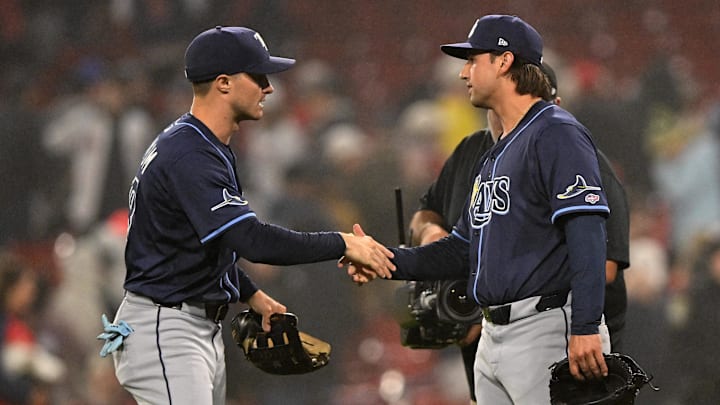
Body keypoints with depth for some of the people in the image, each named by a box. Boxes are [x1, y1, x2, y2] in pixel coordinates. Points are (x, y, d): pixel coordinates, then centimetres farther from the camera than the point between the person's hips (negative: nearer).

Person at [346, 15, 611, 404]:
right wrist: (389, 261, 10)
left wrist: (585, 328, -28)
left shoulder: (556, 135, -9)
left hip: (545, 331, -10)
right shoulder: (492, 157, 22)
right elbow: (463, 250, 25)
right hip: (493, 338, 10)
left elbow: (586, 235, -20)